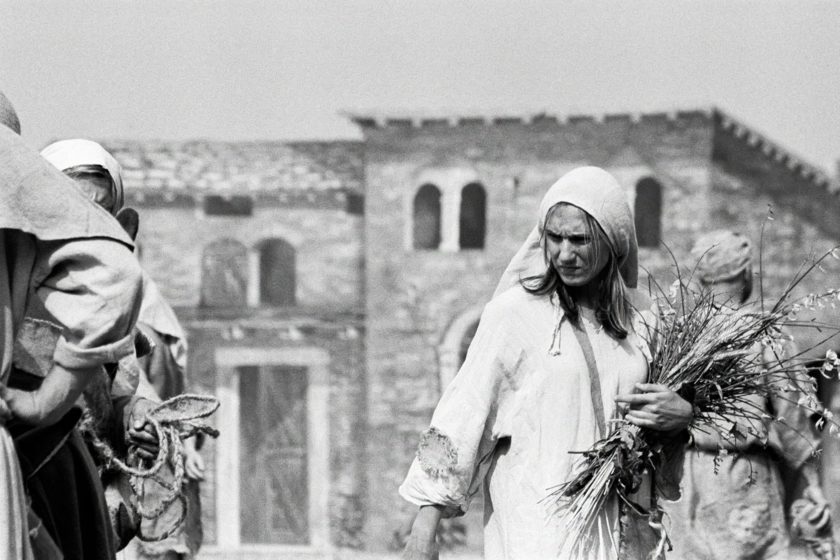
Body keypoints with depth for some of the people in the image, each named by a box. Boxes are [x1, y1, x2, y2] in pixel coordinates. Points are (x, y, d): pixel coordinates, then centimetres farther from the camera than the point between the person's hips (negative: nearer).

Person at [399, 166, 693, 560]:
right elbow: (464, 413, -8)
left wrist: (681, 415, -5)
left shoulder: (641, 320, 6)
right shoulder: (515, 311, -7)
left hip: (618, 526, 4)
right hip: (537, 526, -4)